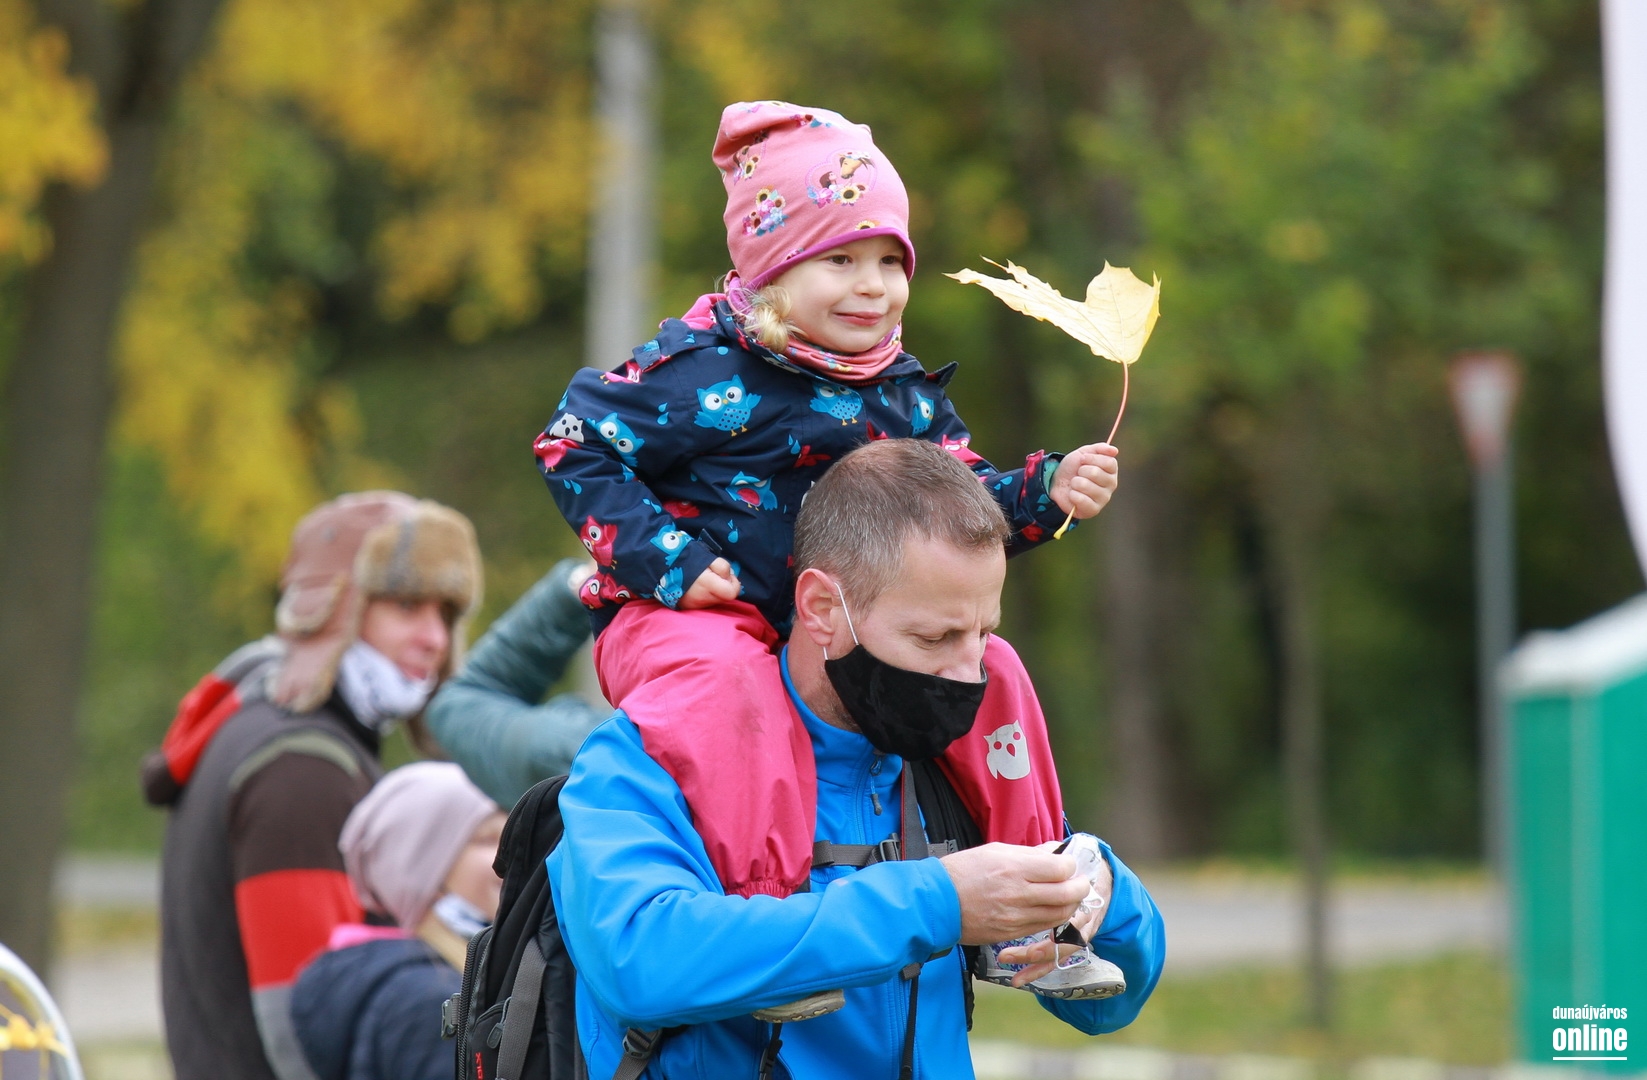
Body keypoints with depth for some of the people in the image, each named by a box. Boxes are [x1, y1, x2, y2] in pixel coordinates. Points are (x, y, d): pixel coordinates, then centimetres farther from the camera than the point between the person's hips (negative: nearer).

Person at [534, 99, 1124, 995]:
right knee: (732, 685, -40)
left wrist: (1043, 493, -6)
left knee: (988, 669, -2)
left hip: (835, 633, 7)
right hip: (680, 620, -7)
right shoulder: (706, 367, -13)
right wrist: (666, 560, -20)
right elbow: (574, 445, -12)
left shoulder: (905, 391, 9)